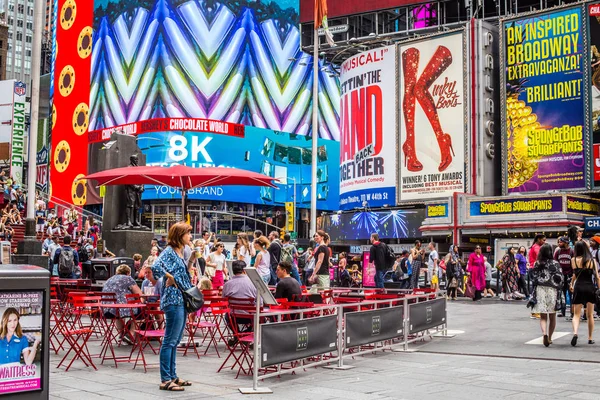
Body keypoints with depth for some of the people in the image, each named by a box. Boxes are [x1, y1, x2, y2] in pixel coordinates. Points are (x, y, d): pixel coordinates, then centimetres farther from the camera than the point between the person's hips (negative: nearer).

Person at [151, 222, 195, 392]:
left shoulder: (181, 252, 15)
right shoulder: (169, 251, -13)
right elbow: (155, 267, -30)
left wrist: (191, 259, 10)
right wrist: (170, 278, -18)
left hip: (182, 300, 9)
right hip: (173, 300, -9)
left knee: (175, 341, 14)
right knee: (170, 341, -6)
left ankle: (172, 376, 21)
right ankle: (165, 380, -2)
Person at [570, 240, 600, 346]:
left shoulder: (574, 260, -2)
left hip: (579, 287, -1)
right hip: (590, 287, 1)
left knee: (576, 314, 2)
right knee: (590, 315, 15)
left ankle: (575, 333, -23)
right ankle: (590, 338, 20)